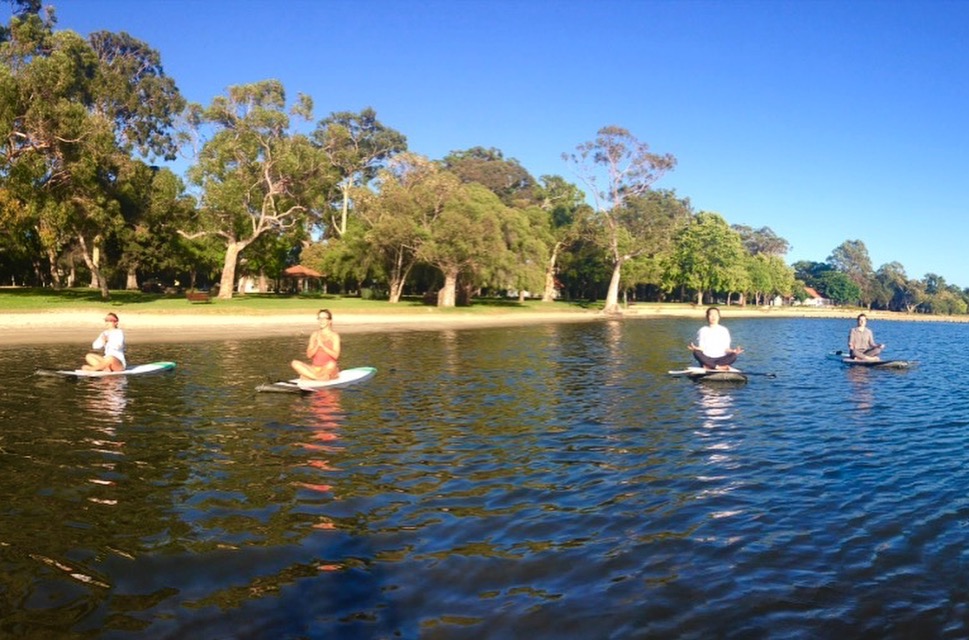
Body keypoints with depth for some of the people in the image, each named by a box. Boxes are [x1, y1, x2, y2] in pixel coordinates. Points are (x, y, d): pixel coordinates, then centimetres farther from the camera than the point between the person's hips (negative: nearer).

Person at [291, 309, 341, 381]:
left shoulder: (334, 335, -1)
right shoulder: (315, 334, 9)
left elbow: (335, 355, -11)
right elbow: (309, 355, 3)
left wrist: (322, 345, -17)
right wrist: (317, 345, -13)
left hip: (328, 369, -4)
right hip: (315, 368, 4)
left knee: (331, 364, -39)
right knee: (295, 363, -19)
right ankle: (320, 377, -26)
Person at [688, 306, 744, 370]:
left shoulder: (724, 330, 10)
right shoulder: (703, 330, 8)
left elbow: (726, 348, 6)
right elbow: (701, 348, 0)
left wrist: (733, 351, -15)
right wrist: (695, 348, -22)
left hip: (721, 359, 1)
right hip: (707, 359, -1)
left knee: (733, 356, -29)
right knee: (696, 353, -31)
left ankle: (708, 367, -30)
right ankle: (719, 367, -29)